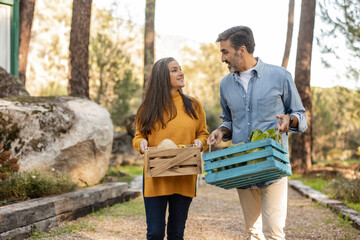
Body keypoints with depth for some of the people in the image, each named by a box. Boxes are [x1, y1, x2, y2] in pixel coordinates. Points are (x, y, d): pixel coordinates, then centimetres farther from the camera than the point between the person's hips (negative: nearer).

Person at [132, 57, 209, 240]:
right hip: (155, 178, -1)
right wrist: (141, 142, -12)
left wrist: (199, 142, -9)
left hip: (184, 179, 1)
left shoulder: (192, 105, 6)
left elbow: (203, 134, 13)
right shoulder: (148, 108, 3)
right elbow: (138, 136, 10)